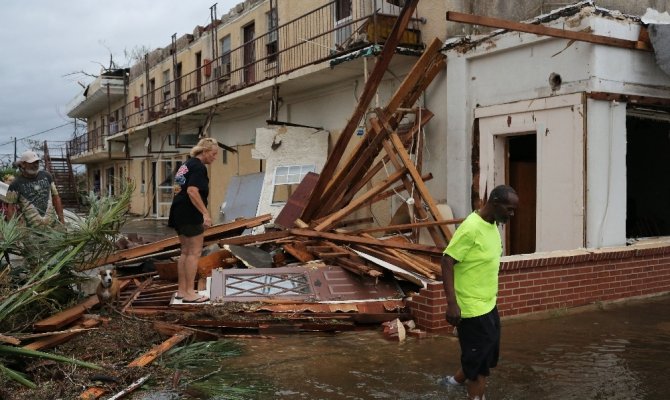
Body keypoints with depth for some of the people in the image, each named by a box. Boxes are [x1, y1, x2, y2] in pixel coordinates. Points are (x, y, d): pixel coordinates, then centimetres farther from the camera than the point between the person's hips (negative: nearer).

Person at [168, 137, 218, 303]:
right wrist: (205, 213, -27)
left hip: (179, 213, 10)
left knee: (186, 252, 14)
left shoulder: (186, 164, 17)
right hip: (191, 215, -10)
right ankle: (189, 293, -2)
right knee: (194, 252, -4)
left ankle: (181, 290, 18)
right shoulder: (199, 167, -12)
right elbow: (192, 191, -25)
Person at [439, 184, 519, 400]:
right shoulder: (471, 228, -22)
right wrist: (452, 303, -27)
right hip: (472, 308, -9)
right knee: (478, 360, 3)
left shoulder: (493, 225, 6)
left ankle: (456, 380, 40)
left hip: (488, 304, 9)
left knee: (486, 355, 21)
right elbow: (447, 262, -23)